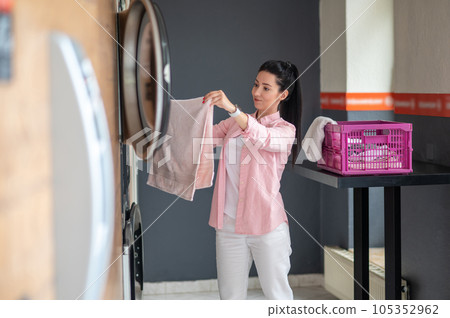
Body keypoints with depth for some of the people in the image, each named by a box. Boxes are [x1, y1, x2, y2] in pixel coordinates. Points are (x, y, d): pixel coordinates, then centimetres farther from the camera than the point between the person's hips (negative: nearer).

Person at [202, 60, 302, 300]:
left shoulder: (285, 129, -4)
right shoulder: (236, 123, 15)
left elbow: (261, 138, -26)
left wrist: (232, 109, -39)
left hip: (266, 225, -5)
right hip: (229, 224, 5)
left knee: (276, 293, 5)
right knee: (230, 297, 10)